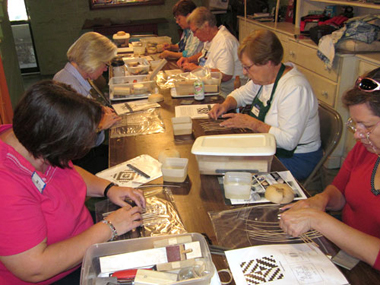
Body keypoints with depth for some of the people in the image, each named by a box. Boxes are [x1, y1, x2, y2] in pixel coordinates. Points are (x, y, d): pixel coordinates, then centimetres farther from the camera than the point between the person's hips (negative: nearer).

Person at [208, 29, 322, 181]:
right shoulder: (264, 77, 2)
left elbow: (289, 141, -30)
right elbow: (242, 94, 20)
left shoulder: (294, 89, -26)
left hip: (297, 159, -8)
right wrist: (226, 105, -2)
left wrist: (250, 123, -26)